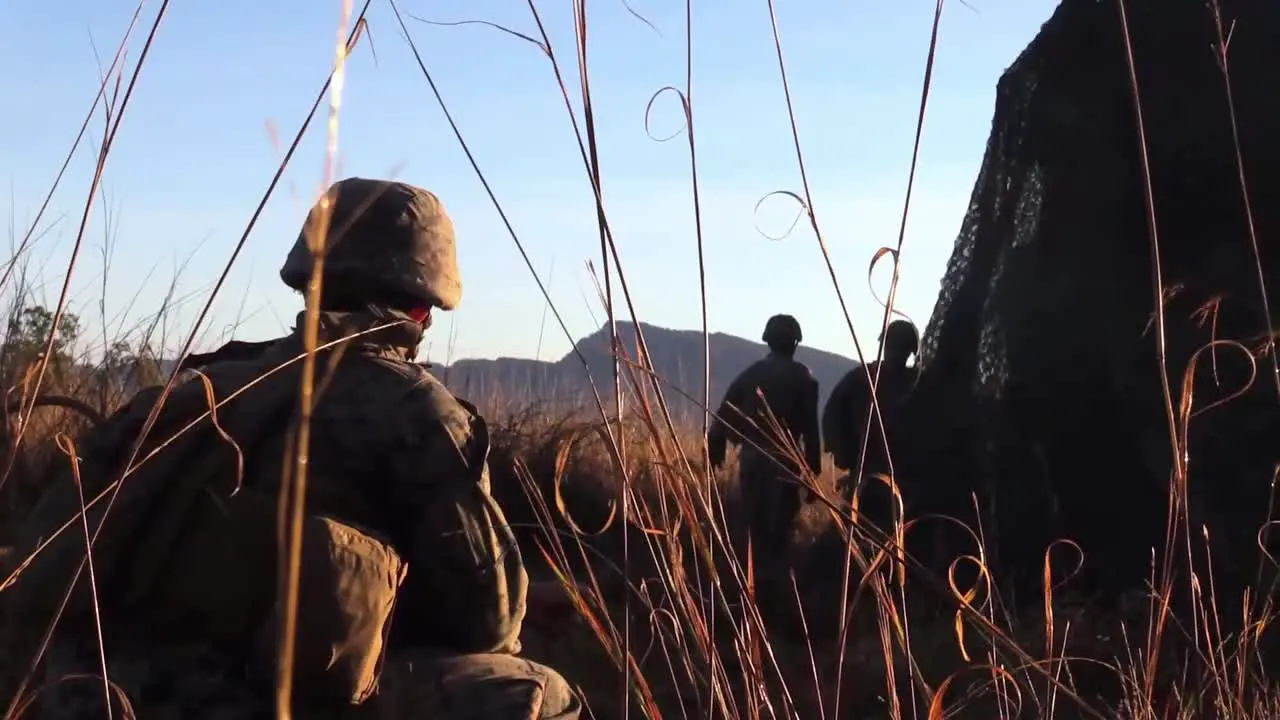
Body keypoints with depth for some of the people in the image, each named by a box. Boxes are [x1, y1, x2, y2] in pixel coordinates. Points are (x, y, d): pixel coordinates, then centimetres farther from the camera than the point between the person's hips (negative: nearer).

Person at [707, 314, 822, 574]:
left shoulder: (751, 372, 9)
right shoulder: (801, 376, -1)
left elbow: (725, 412, 3)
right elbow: (809, 425, -7)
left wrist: (715, 448, 7)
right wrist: (812, 469, -6)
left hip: (751, 455, 4)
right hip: (783, 459, -4)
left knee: (754, 523, 14)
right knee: (778, 523, 0)